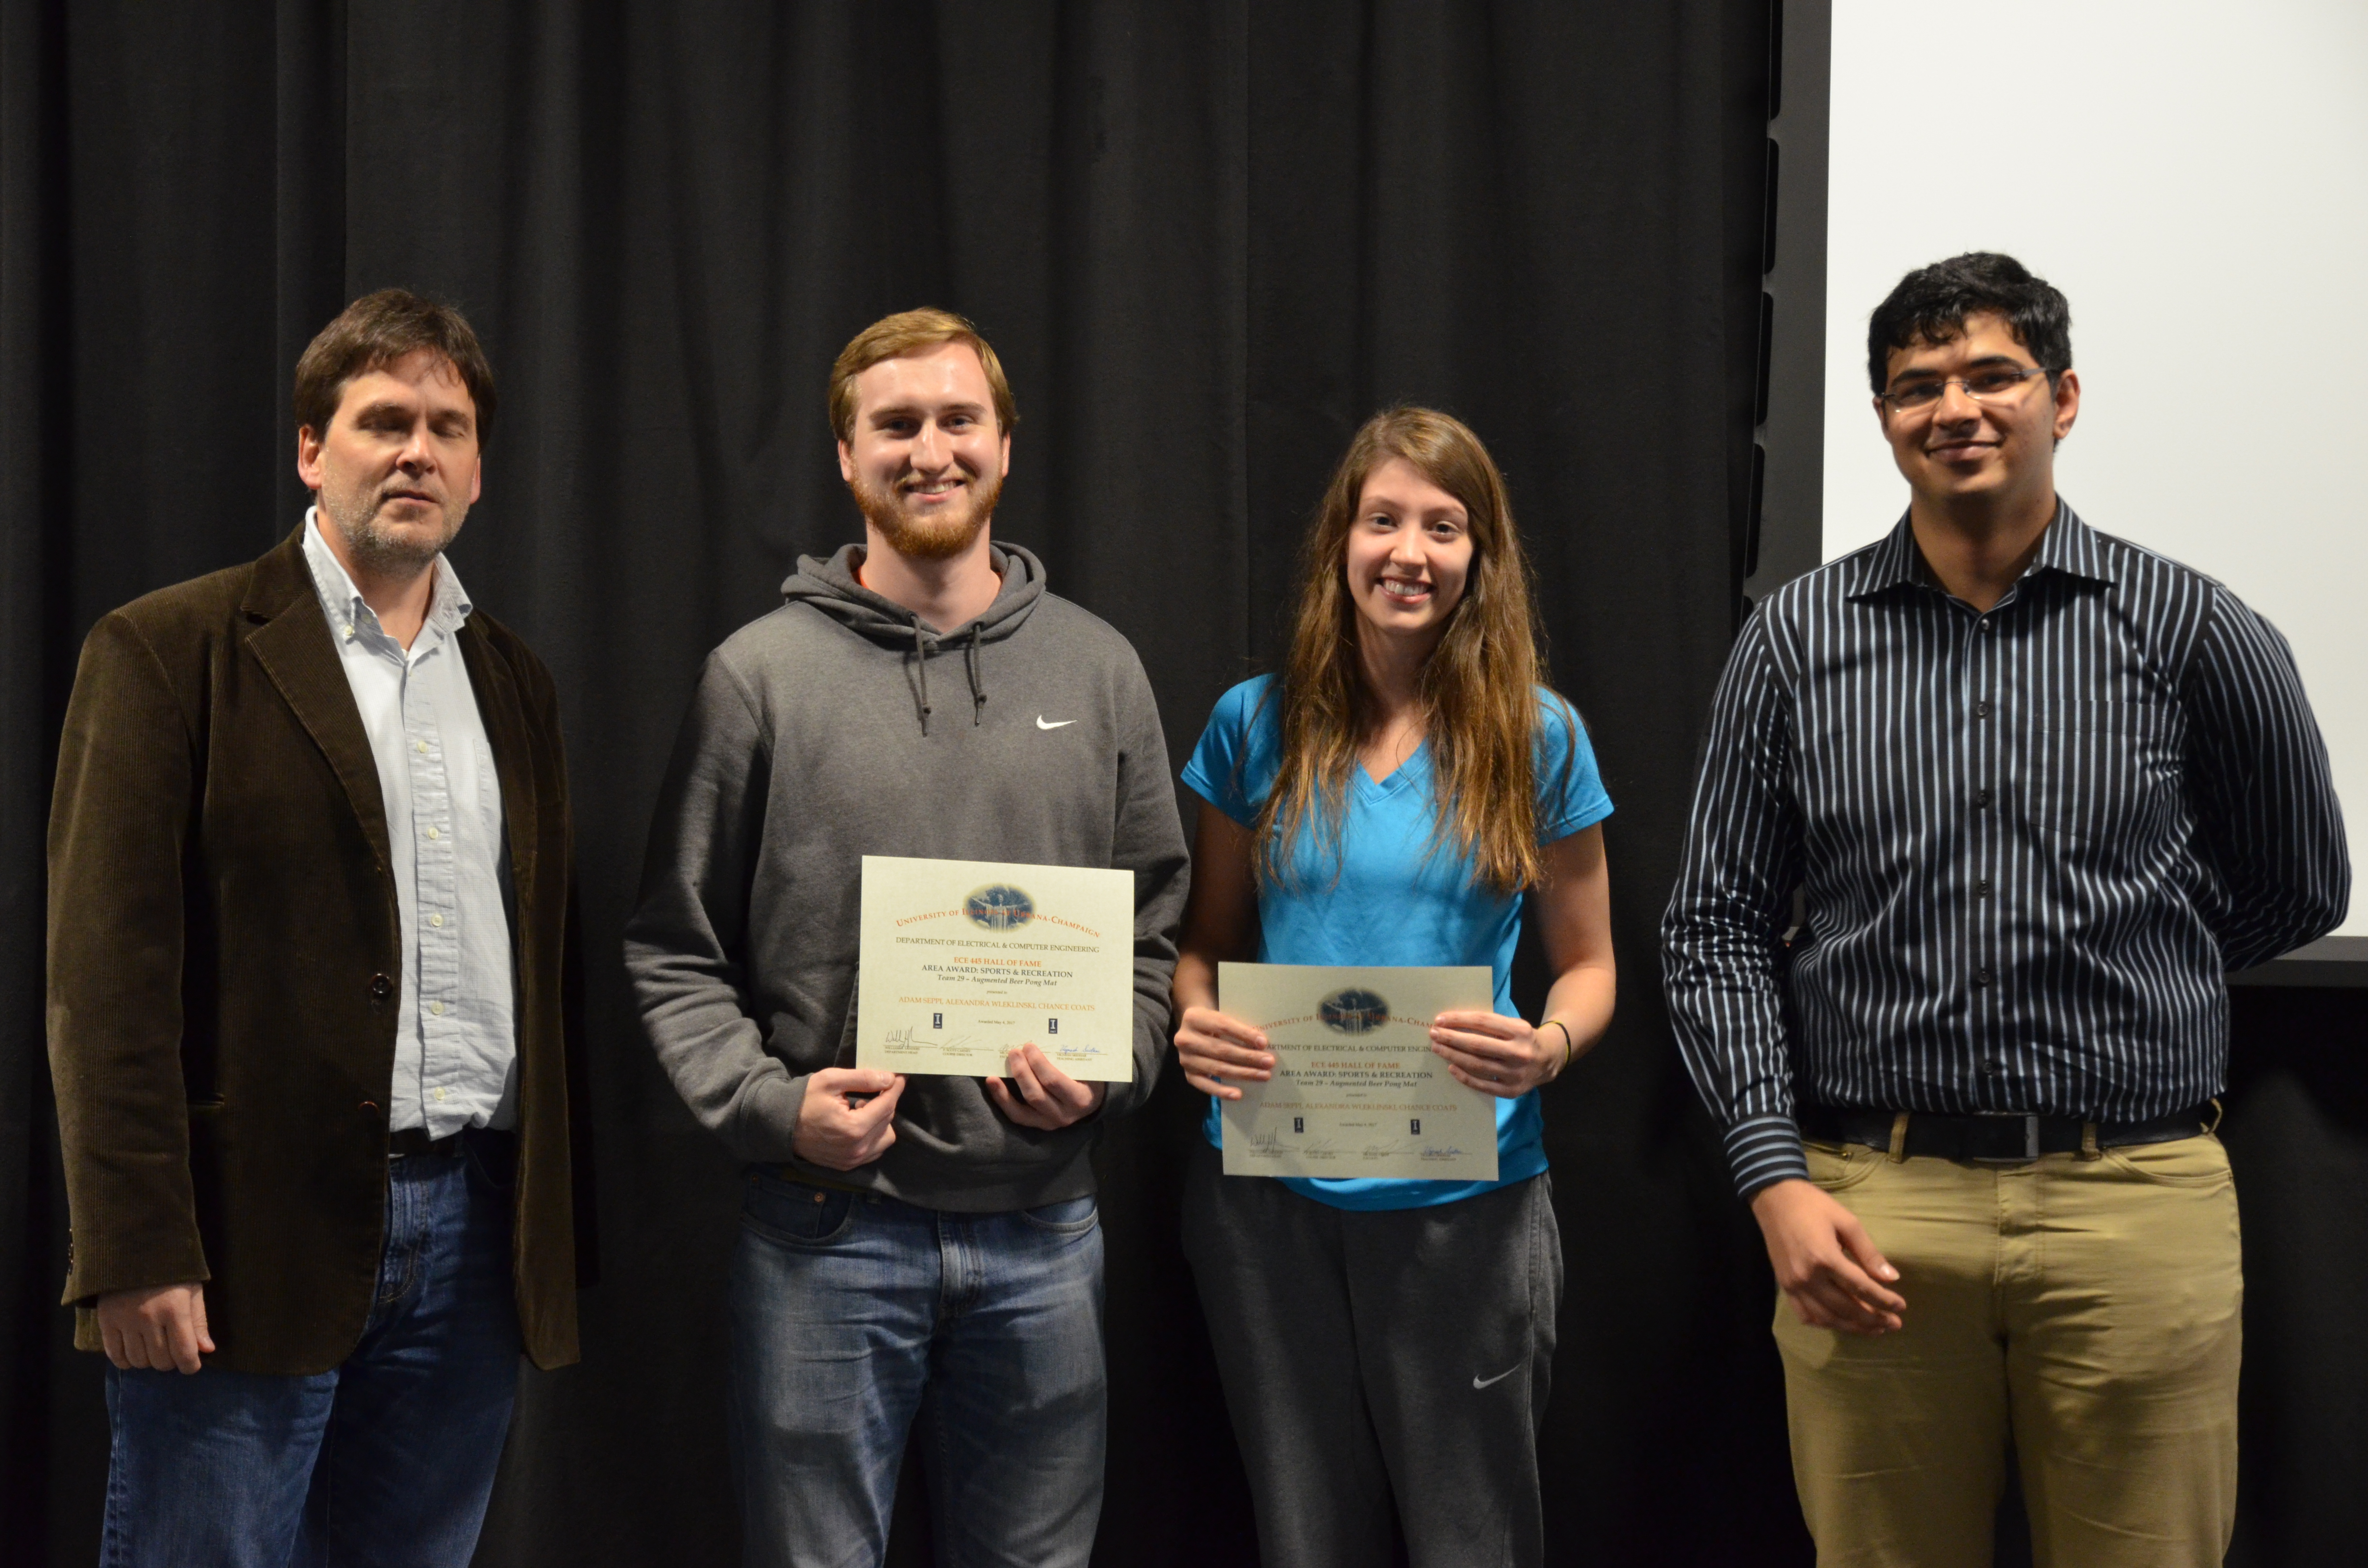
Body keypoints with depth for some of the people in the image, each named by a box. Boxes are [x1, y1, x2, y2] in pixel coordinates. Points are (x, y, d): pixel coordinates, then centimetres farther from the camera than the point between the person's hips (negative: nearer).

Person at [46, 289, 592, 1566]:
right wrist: (135, 1249, -15)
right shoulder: (169, 650, -2)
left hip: (473, 1241, 5)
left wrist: (562, 1225, 11)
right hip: (252, 1238, -5)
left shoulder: (513, 681, 16)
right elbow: (107, 971, -8)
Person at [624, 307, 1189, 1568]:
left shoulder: (1099, 671, 7)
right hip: (828, 1226, -2)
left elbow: (1155, 925, 12)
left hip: (1043, 1229, 3)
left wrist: (1107, 1071, -6)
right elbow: (677, 951, 2)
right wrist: (768, 1102, -12)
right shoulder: (761, 674, 0)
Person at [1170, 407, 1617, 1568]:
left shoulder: (1538, 737, 0)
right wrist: (1195, 1019, -10)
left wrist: (1550, 1046, -16)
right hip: (1266, 1191, 2)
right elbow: (1209, 938, 12)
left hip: (1464, 1199, -1)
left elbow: (1587, 965, 6)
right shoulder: (1256, 726, 3)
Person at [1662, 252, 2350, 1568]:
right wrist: (1777, 1180, -5)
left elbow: (2299, 890, 14)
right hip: (1871, 1211, 1)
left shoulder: (2192, 632, 1)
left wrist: (2097, 982, 12)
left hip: (2136, 1205, -1)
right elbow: (1720, 926, 4)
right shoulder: (1799, 640, 4)